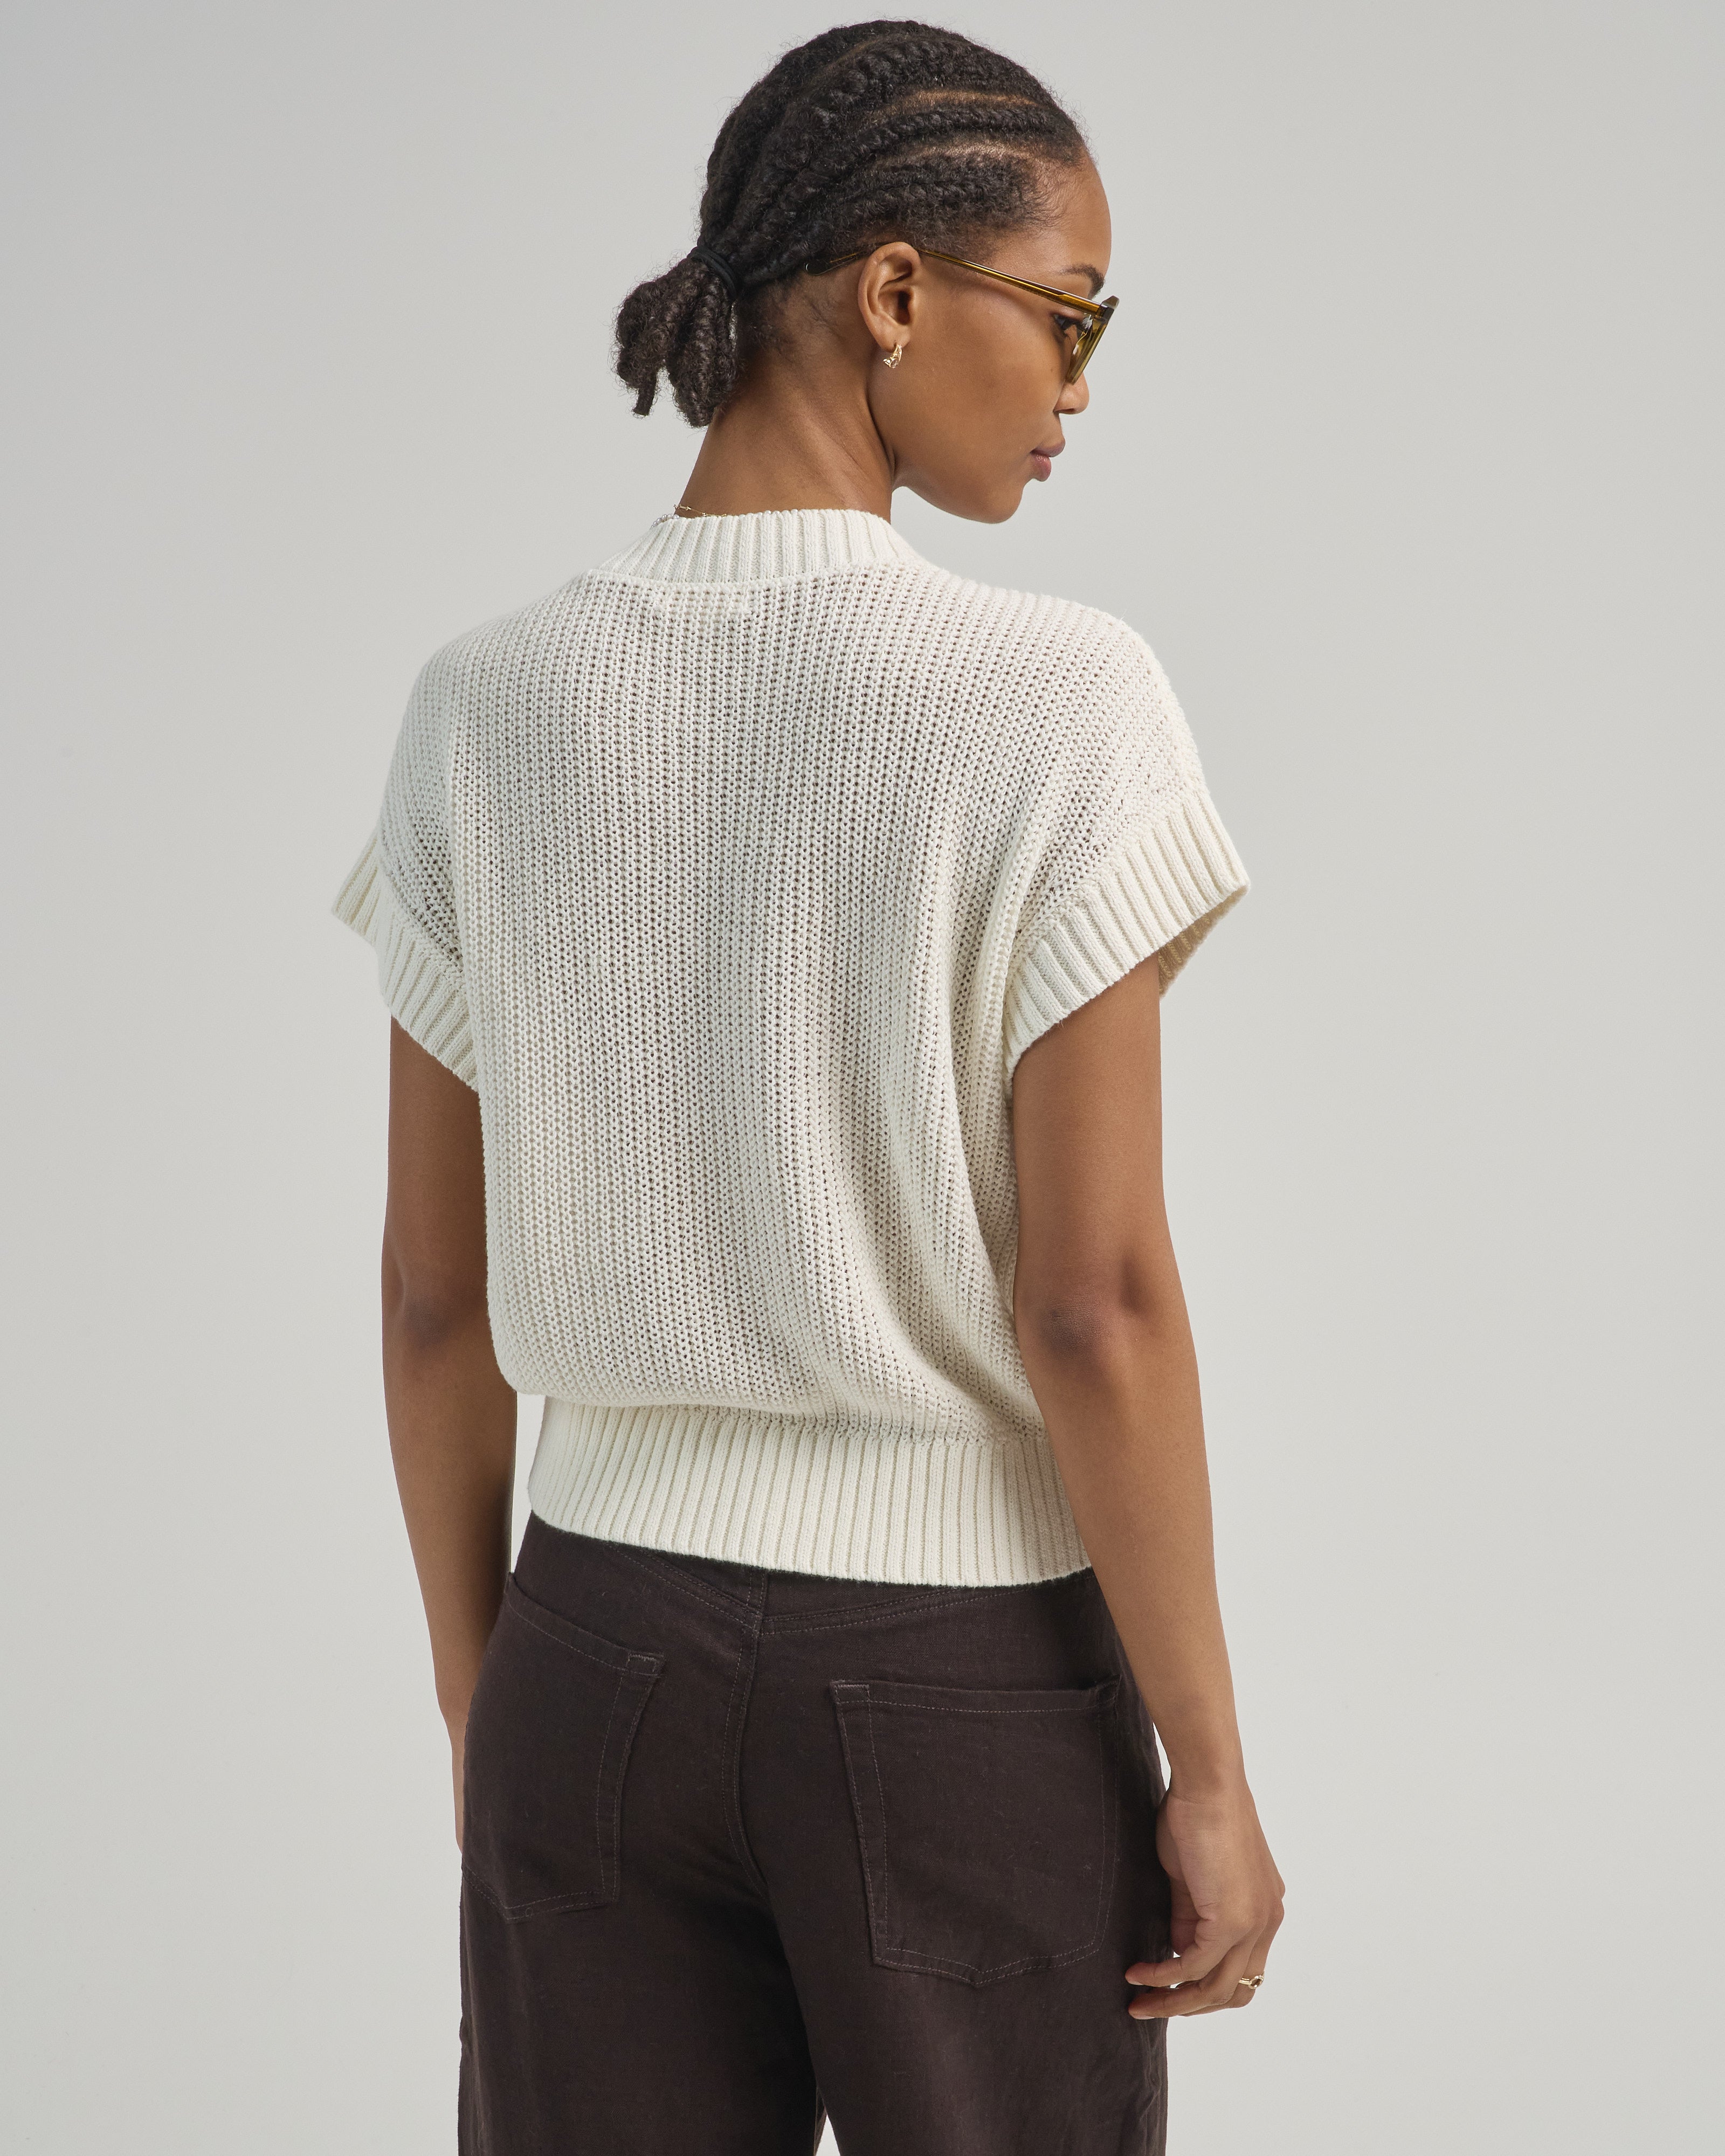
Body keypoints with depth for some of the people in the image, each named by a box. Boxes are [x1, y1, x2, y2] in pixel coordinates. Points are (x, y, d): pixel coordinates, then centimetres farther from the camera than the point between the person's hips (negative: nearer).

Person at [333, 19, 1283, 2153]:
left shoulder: (488, 714, -4)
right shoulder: (1059, 705, -16)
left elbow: (436, 1291, 1)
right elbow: (1094, 1303, -17)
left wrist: (476, 1698, 13)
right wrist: (1211, 1775, -7)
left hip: (603, 1654, 4)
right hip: (963, 1683, -3)